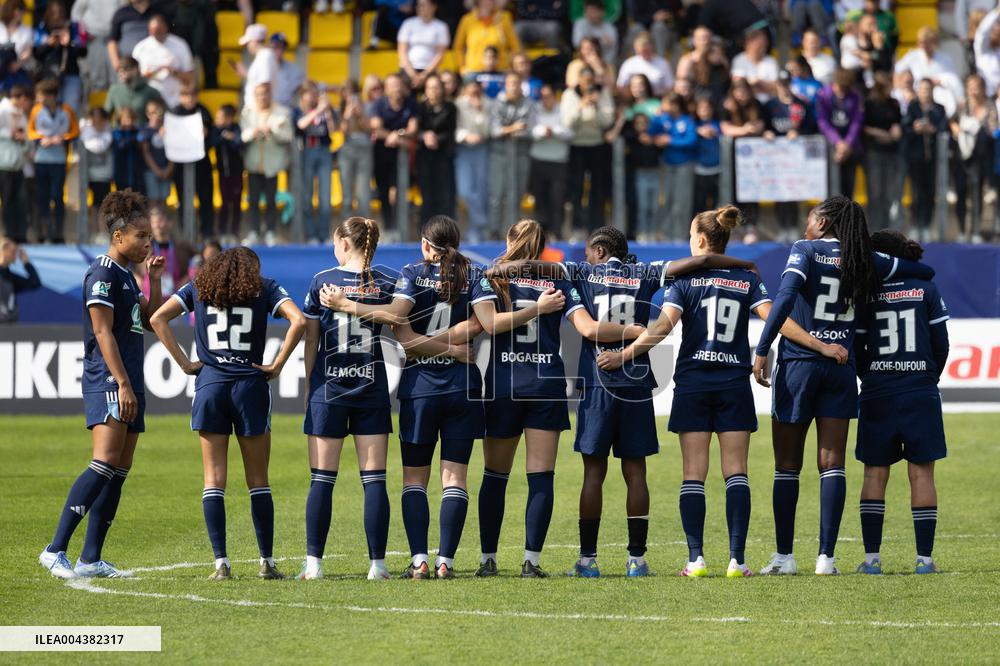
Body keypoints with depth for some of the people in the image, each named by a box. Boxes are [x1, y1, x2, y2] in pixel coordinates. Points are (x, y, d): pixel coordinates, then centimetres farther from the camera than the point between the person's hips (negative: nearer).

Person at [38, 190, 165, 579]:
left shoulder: (126, 276, 19)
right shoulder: (103, 273, -9)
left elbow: (150, 321, 26)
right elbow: (103, 332, -15)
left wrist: (154, 280, 14)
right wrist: (122, 383, -20)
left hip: (128, 386, 10)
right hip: (107, 383, -10)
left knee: (119, 473, 6)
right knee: (105, 464, -20)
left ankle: (91, 560, 6)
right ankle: (55, 551, -23)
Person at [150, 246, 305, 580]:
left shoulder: (199, 287, 11)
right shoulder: (264, 289, 6)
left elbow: (158, 319, 3)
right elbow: (298, 320, -9)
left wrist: (184, 363, 3)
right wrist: (277, 365, -3)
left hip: (209, 386, 1)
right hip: (251, 387, -1)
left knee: (214, 480, 3)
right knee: (258, 480, 7)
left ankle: (221, 563, -3)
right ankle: (267, 562, 8)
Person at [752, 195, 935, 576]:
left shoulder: (806, 250, -5)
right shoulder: (863, 261, 7)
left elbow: (785, 297, -21)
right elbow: (924, 272, 17)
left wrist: (761, 350, -21)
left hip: (798, 363, -3)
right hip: (841, 369, 3)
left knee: (787, 466, 5)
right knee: (832, 464, 3)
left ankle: (784, 556, 6)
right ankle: (826, 557, -4)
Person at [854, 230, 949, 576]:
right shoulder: (926, 290, 0)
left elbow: (855, 349, 0)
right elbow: (941, 343, 2)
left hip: (877, 396, 0)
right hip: (921, 395, 0)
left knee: (875, 474, 5)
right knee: (921, 473, 4)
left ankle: (871, 557, 1)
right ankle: (925, 557, 0)